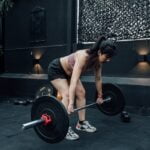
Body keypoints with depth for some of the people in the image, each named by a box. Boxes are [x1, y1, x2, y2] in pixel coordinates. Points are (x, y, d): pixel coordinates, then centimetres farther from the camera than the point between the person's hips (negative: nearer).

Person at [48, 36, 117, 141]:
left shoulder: (98, 60, -15)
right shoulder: (83, 57, -39)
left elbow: (98, 79, -1)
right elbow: (74, 81, -46)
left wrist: (100, 96, 8)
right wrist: (71, 104, -51)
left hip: (68, 71, 8)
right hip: (56, 69, -8)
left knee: (81, 93, 2)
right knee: (67, 95, -22)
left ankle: (81, 123, 13)